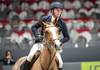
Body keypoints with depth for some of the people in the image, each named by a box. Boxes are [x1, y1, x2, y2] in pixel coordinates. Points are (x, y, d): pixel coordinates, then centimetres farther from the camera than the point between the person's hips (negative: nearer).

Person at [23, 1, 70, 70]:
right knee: (30, 56, -25)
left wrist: (60, 42, -16)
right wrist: (37, 35, -14)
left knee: (60, 63, -12)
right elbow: (34, 27, 5)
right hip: (41, 42, -1)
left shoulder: (62, 24, -4)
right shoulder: (45, 19, -6)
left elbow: (67, 37, 3)